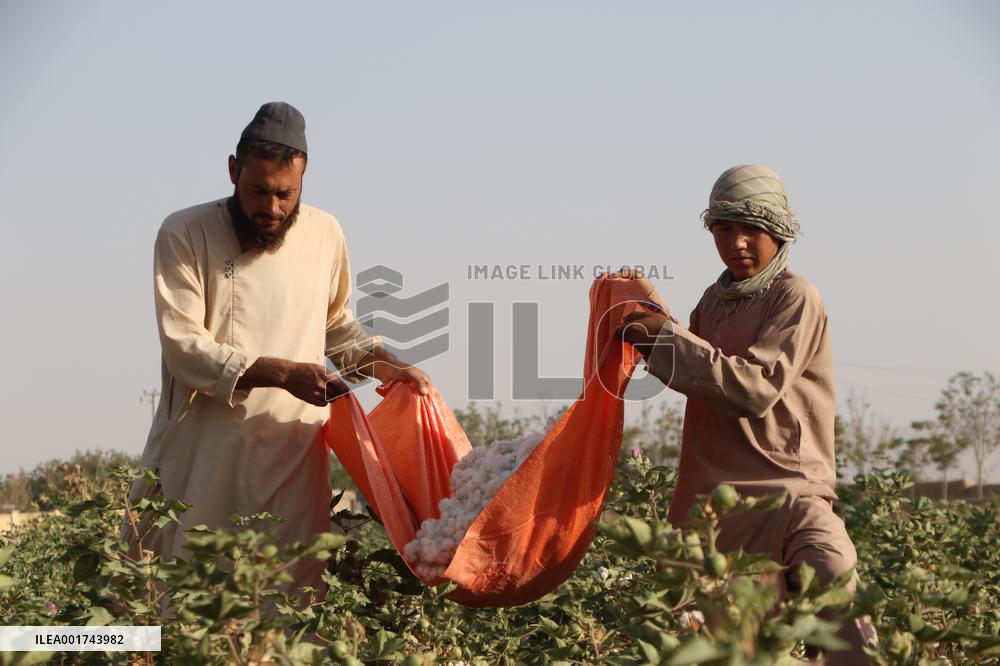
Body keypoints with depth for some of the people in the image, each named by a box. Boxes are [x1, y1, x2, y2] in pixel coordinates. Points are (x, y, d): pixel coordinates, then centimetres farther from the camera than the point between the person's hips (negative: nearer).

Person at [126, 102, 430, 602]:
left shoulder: (325, 234, 7)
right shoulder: (184, 235, -5)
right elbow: (184, 347, -12)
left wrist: (386, 366, 7)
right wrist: (281, 372, -20)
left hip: (293, 462, 3)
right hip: (201, 459, -2)